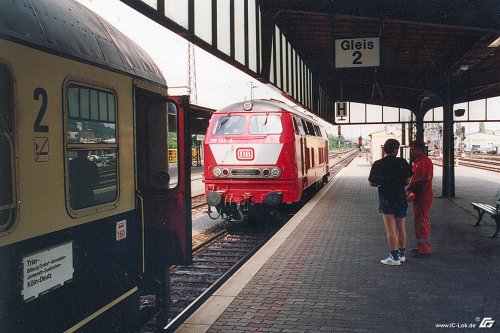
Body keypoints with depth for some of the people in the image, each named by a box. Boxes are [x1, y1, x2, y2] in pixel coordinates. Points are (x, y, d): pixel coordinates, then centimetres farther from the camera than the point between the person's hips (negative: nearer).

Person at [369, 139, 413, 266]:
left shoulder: (377, 164, -5)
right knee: (401, 228, 15)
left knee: (390, 230, 1)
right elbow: (407, 181, -4)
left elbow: (371, 183, 0)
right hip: (401, 198, 2)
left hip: (385, 199, -2)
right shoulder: (402, 162, -5)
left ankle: (394, 258, 2)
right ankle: (401, 254, 25)